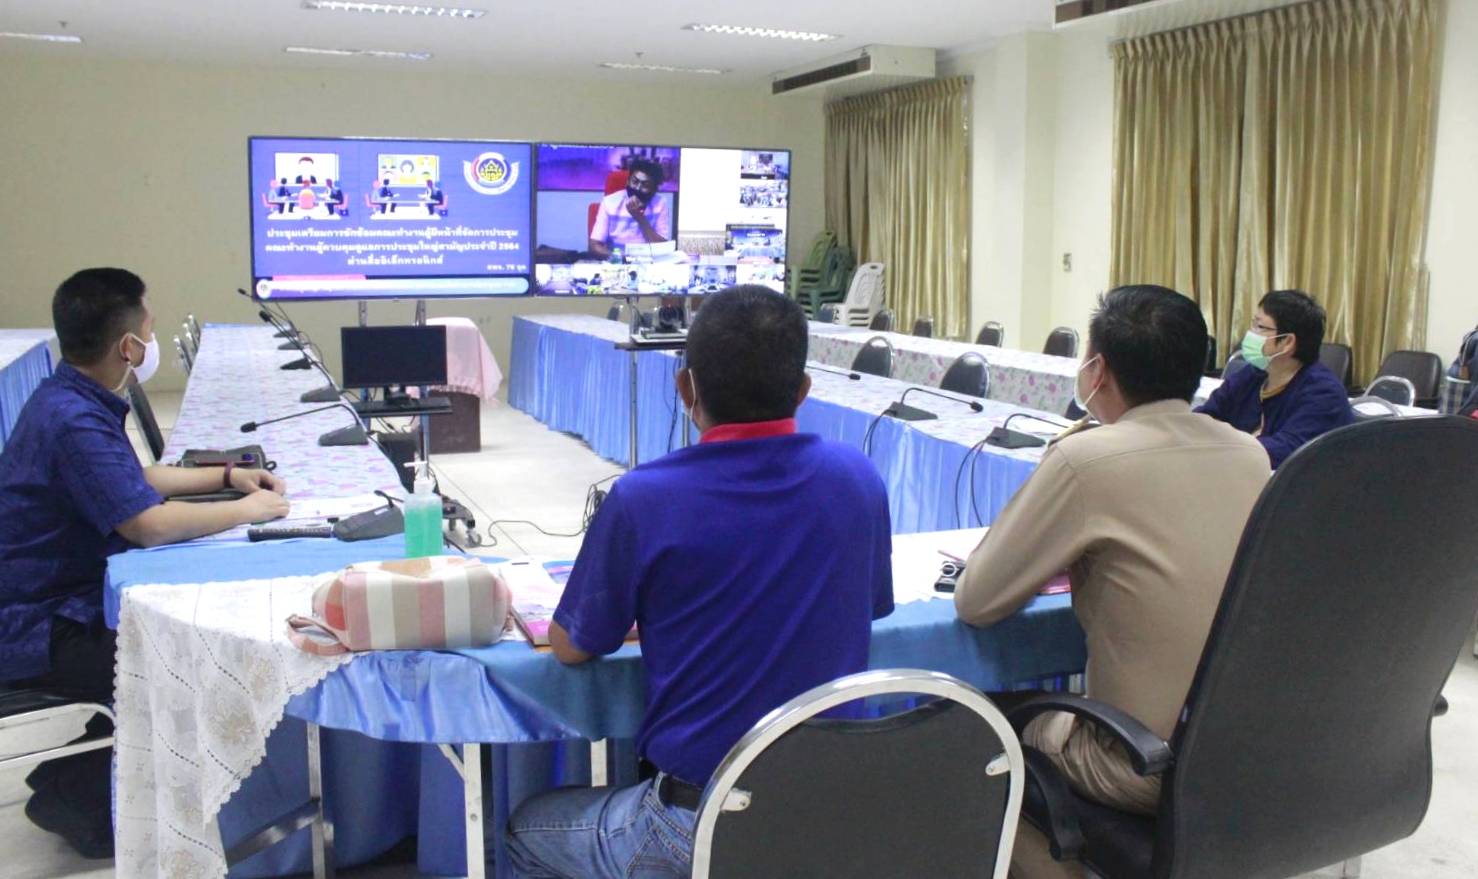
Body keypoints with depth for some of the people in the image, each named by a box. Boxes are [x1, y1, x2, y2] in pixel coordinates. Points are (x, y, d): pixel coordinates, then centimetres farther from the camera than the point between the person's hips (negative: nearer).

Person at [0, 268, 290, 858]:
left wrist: (225, 476, 15)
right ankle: (73, 795, 3)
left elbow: (132, 480, 24)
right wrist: (247, 510, -18)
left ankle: (78, 778, 17)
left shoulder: (78, 402, 8)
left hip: (69, 601, 10)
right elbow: (148, 524, -32)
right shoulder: (72, 421, -24)